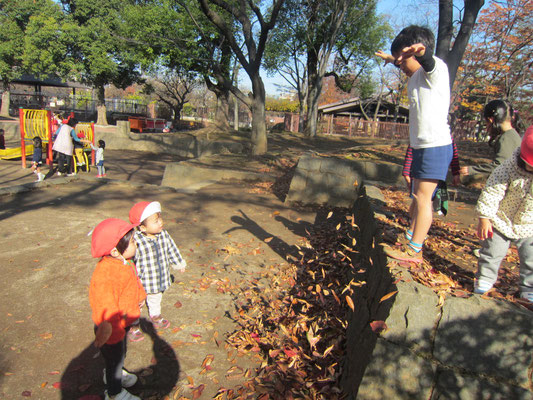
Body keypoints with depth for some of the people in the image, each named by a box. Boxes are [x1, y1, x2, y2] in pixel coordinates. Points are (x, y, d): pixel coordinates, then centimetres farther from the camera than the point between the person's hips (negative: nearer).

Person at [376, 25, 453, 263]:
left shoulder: (436, 69, -10)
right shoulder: (415, 77, 16)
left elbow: (427, 58, -35)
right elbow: (402, 64, 40)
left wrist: (420, 50, -57)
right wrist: (390, 58, 58)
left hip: (436, 146, -9)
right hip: (421, 146, 9)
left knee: (422, 197, -8)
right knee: (418, 196, 13)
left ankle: (414, 251, -2)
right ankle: (410, 241, 22)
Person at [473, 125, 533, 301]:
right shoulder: (509, 168, -22)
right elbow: (492, 191, -17)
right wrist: (484, 217, -17)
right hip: (502, 220, -2)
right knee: (493, 250, 7)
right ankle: (485, 277, 28)